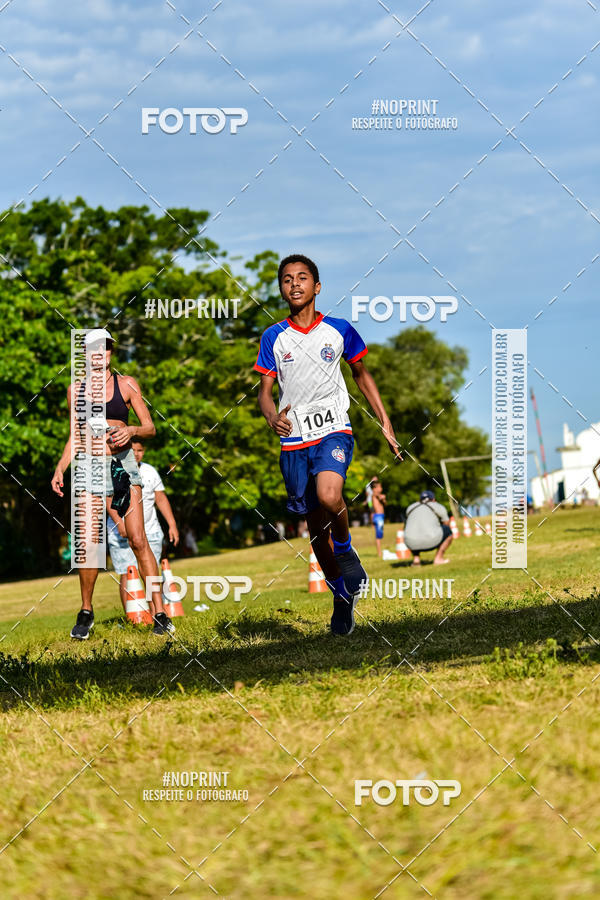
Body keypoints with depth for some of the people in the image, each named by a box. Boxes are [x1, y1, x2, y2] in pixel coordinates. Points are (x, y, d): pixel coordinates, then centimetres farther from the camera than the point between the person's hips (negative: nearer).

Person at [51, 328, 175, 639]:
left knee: (138, 540, -10)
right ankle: (86, 612, 13)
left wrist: (131, 430, -18)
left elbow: (150, 428, 3)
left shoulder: (126, 385, 4)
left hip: (123, 464, -2)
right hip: (91, 466, 2)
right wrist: (60, 469, 4)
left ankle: (160, 614, -10)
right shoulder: (76, 389, 10)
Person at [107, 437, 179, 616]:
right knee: (126, 574, -7)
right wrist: (119, 522, -25)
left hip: (150, 532, 4)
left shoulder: (150, 472, 14)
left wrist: (172, 525, 9)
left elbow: (161, 499, 16)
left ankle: (154, 614, -2)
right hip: (122, 534, -3)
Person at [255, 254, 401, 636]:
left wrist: (386, 423, 10)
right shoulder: (273, 338, 3)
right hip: (294, 440, 2)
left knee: (329, 496, -31)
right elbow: (265, 391, 4)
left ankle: (346, 548, -2)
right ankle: (343, 598, 24)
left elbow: (362, 375, 15)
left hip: (334, 431, -2)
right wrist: (272, 417, -19)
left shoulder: (340, 331, 2)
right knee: (316, 526, 7)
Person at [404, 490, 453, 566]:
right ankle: (438, 558, 11)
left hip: (412, 544, 3)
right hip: (431, 542, -3)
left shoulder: (410, 508, 25)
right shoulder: (439, 507, 16)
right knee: (449, 531, 24)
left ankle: (416, 559, 17)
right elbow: (447, 524, 27)